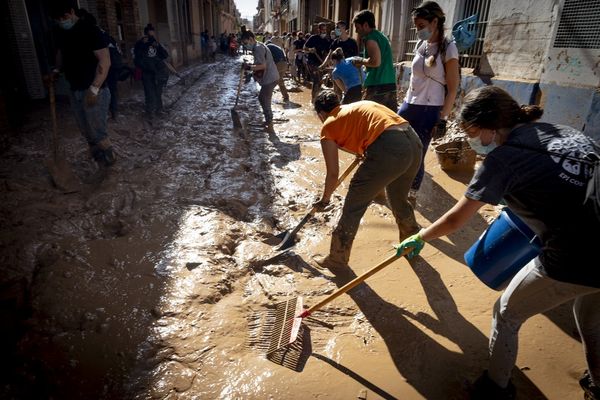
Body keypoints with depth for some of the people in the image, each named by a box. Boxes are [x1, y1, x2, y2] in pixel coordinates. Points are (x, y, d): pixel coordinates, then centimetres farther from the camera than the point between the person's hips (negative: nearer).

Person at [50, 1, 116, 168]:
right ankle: (98, 158, 27)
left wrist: (94, 88, -24)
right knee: (86, 130, 12)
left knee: (97, 130, -5)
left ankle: (109, 159, 16)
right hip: (74, 90, 8)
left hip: (94, 91, -7)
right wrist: (57, 70, 4)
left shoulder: (90, 30, -13)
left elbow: (105, 61, -19)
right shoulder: (61, 34, 9)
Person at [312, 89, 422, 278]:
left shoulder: (328, 126, 11)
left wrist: (324, 199, 25)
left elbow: (333, 173, 11)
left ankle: (337, 261, 24)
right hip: (414, 142, 8)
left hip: (389, 150, -7)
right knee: (398, 199, 31)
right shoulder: (361, 105, 29)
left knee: (353, 207, 10)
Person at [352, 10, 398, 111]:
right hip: (390, 85, 9)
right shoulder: (381, 36, 20)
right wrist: (363, 61, 17)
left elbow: (375, 62, -20)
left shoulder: (370, 38, -7)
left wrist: (361, 61, -4)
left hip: (377, 87, -9)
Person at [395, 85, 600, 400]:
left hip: (570, 261, -7)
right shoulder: (567, 132, 9)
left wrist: (418, 238, 11)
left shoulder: (502, 158, -11)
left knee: (506, 315, 18)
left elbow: (455, 220, -4)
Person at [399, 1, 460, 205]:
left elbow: (452, 89, -10)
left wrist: (443, 117, -14)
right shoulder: (420, 45, 10)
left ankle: (412, 195, 16)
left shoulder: (448, 49, -9)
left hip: (429, 111, -6)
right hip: (409, 105, 7)